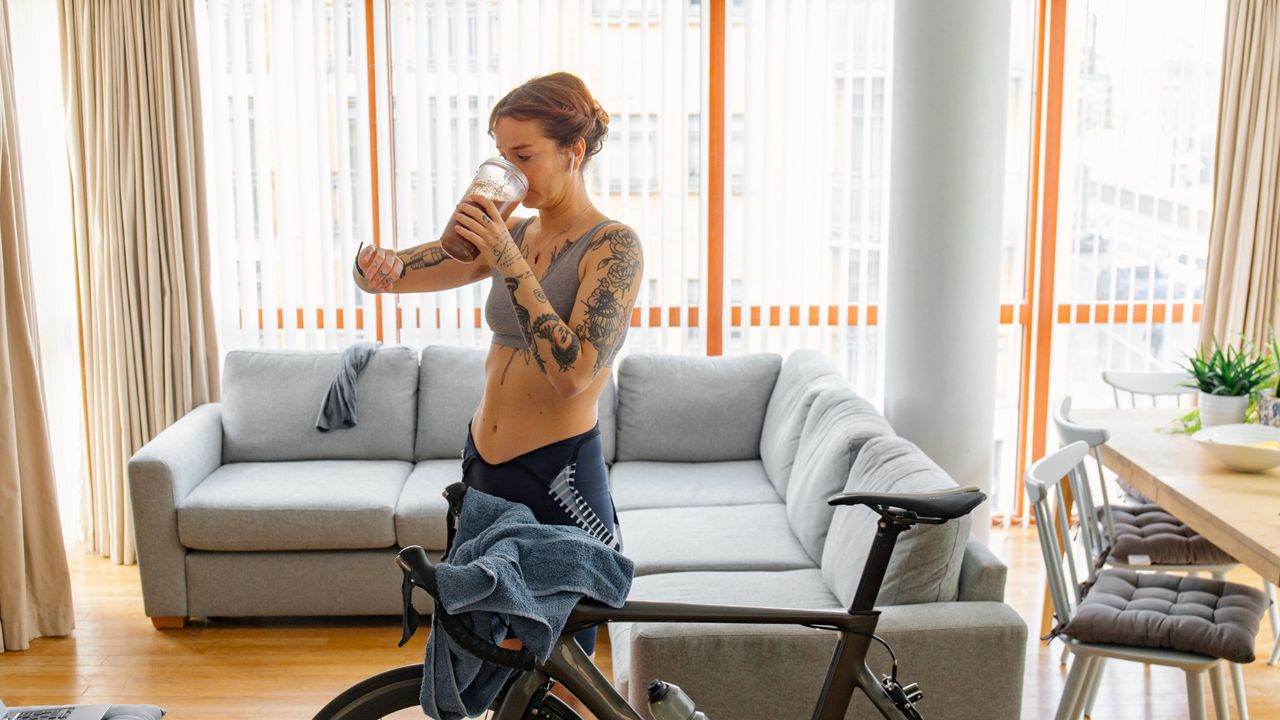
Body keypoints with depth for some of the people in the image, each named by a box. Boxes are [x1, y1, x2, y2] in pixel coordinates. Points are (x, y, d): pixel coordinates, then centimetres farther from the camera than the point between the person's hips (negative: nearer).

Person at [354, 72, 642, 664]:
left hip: (559, 481, -7)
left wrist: (508, 261, -25)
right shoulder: (514, 234, 6)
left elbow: (573, 371, -25)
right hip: (483, 469, 7)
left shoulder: (613, 245, -12)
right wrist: (383, 266, -20)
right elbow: (422, 267, 3)